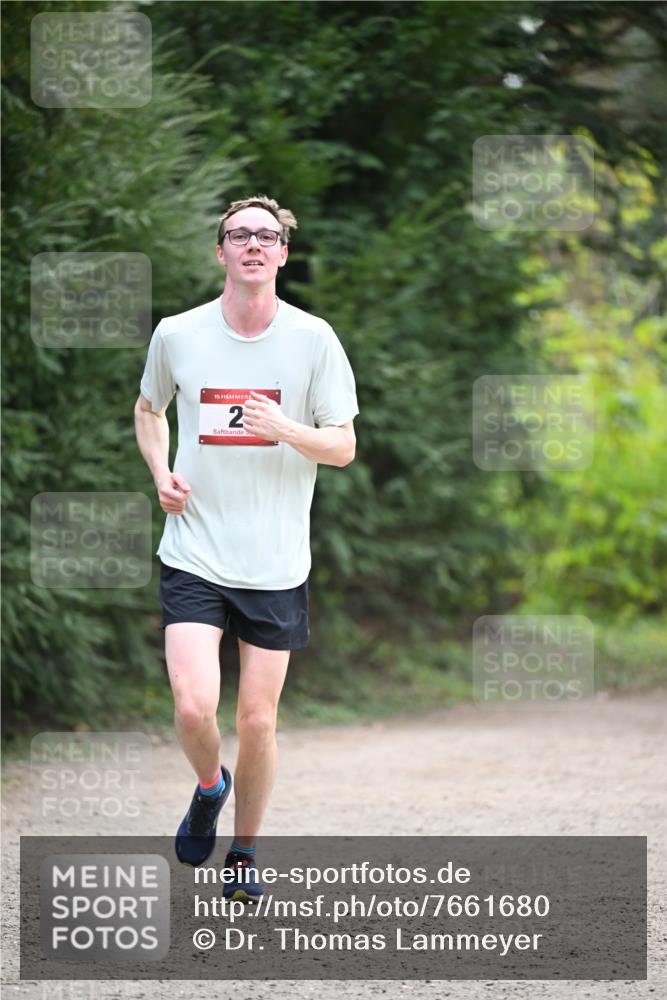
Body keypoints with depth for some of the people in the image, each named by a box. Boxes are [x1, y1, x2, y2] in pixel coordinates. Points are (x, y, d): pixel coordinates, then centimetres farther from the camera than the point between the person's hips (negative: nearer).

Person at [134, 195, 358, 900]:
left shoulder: (313, 339, -3)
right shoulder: (177, 334, 0)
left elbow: (343, 446, 0)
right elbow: (148, 408, 20)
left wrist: (285, 430, -20)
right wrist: (161, 472, 1)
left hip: (276, 565, 0)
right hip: (193, 556, 0)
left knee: (257, 721, 4)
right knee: (193, 707, -15)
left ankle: (245, 850, 25)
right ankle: (209, 786, 19)